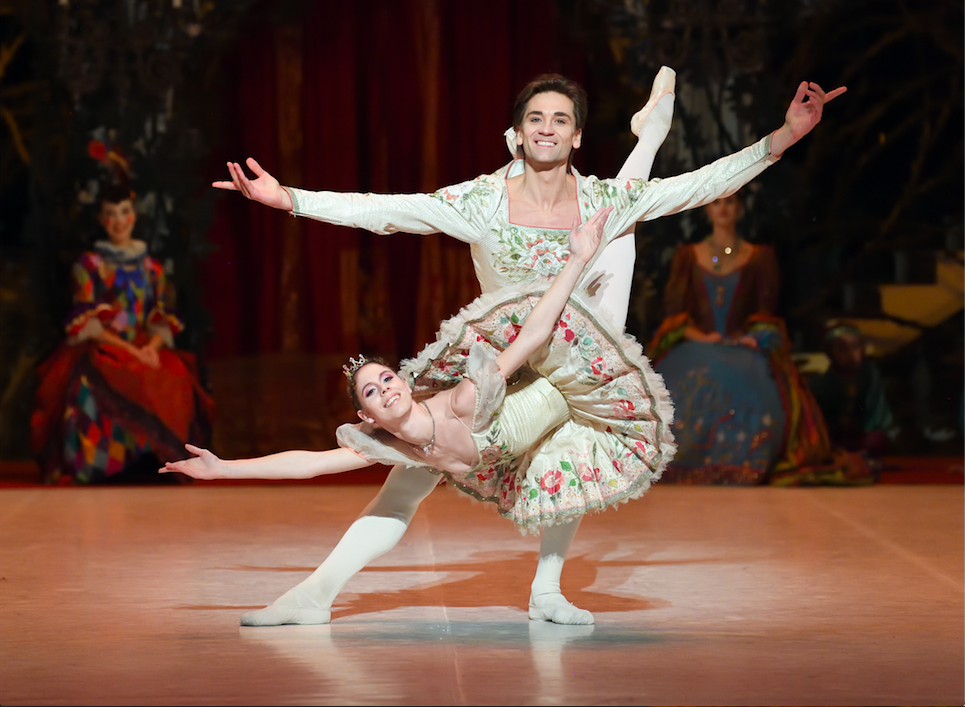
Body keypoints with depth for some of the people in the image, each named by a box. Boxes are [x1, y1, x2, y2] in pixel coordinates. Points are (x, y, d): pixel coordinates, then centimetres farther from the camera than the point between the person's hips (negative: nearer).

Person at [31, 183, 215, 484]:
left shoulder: (151, 268, 18)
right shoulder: (88, 265, 7)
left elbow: (163, 320, 13)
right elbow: (85, 324, -1)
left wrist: (153, 346, -10)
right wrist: (128, 350, -14)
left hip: (147, 350, 3)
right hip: (101, 351, -3)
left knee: (177, 381, -30)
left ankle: (156, 465, -22)